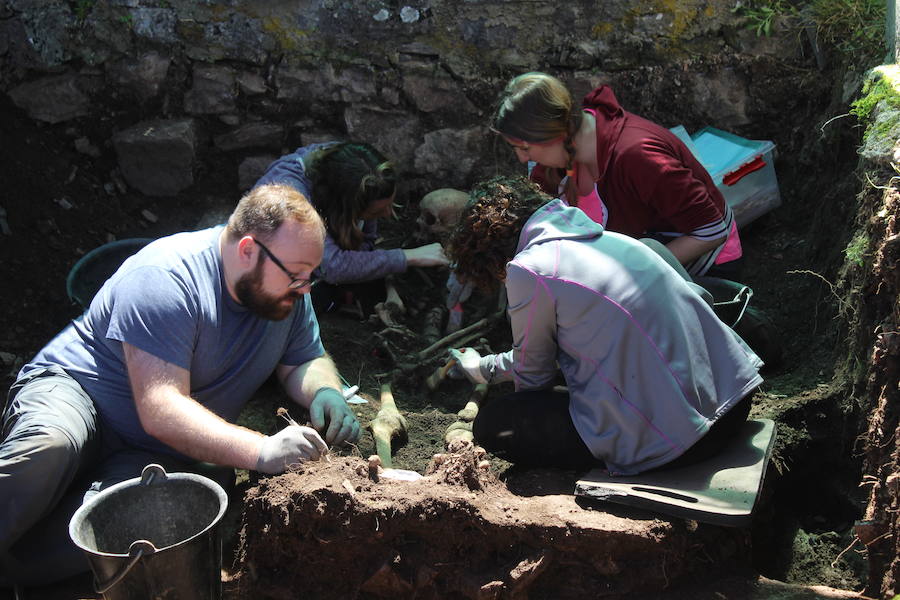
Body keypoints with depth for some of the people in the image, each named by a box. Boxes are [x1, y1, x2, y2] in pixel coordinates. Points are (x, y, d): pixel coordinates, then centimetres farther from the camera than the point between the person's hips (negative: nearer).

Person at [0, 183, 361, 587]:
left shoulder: (286, 288, -2)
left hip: (153, 455, 5)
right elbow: (160, 411, -31)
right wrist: (260, 451, -43)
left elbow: (305, 362, 9)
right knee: (51, 447, -41)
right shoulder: (166, 278, -24)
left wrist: (325, 393, -16)